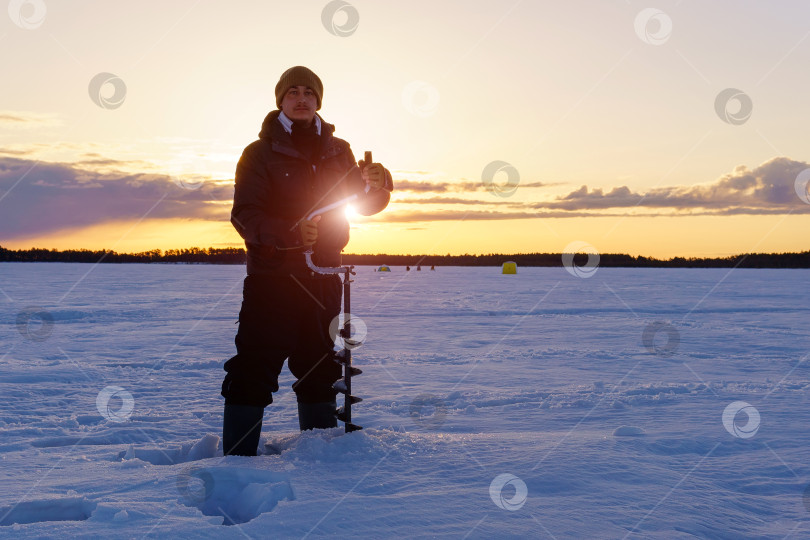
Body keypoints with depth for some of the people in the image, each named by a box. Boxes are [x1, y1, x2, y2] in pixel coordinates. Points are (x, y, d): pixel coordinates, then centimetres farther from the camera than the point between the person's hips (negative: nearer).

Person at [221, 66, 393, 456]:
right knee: (254, 369, -11)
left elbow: (364, 204, 9)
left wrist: (377, 184, -16)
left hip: (322, 279, 5)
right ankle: (237, 456, -4)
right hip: (271, 277, -4)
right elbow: (245, 216, -11)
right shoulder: (261, 153, -2)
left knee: (320, 367, 14)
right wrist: (291, 232, -29)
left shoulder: (338, 152, 11)